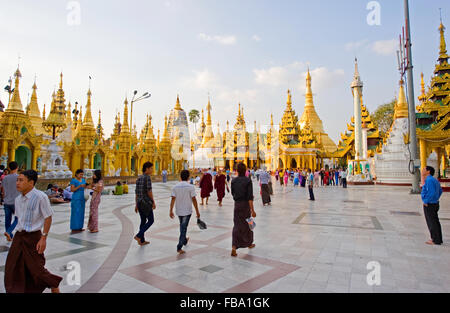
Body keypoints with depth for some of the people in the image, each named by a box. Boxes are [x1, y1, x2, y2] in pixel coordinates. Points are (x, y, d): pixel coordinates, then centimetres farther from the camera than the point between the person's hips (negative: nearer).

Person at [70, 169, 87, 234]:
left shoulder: (83, 180, 10)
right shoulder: (73, 180, -10)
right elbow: (72, 190, -15)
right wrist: (80, 186, -25)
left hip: (82, 198, 7)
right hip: (76, 199, -7)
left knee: (81, 213, 9)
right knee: (75, 213, -4)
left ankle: (79, 227, 17)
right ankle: (74, 229, 1)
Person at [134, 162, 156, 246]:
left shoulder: (139, 178, 13)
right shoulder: (147, 177, -14)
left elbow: (137, 193, 15)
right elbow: (149, 191, -18)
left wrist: (136, 205, 19)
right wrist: (153, 202, -9)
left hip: (139, 203, 8)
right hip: (146, 203, -8)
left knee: (143, 221, 14)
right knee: (151, 220, 4)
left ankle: (142, 240, 16)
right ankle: (138, 235, -5)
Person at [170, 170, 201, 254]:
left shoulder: (175, 187, -2)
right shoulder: (190, 187, -13)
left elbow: (173, 199, -6)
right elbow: (194, 200, -12)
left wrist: (171, 211, -1)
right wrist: (197, 212, -5)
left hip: (178, 211, 4)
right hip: (187, 211, -4)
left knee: (182, 226, 24)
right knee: (183, 228, 0)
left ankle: (184, 240, 44)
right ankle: (179, 247, -3)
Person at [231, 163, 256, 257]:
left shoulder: (233, 180, -2)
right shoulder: (248, 181, -13)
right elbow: (250, 197, -18)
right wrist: (252, 210, -17)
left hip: (237, 204, 3)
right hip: (245, 204, -2)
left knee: (237, 225, 5)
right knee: (247, 224, 16)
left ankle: (234, 248, -7)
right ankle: (249, 243, 36)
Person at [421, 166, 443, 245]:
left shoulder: (429, 180, -21)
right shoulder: (434, 180, 11)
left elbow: (432, 193, -29)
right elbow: (440, 191, 23)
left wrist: (426, 201, -18)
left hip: (429, 205, -10)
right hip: (435, 204, 10)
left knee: (431, 223, 0)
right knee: (435, 222, 16)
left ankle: (436, 240, 8)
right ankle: (438, 239, 26)